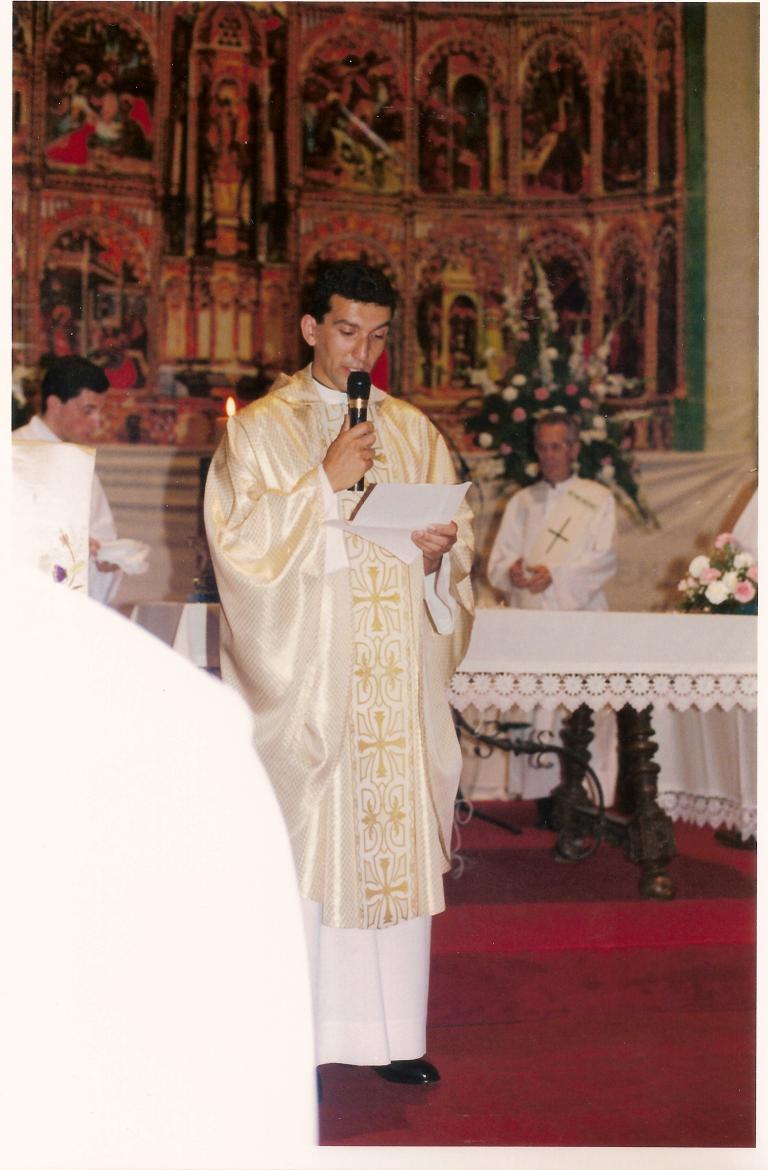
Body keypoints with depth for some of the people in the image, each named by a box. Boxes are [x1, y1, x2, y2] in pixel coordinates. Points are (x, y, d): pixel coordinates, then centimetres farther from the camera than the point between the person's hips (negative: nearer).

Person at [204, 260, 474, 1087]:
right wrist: (327, 482, -14)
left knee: (396, 836, 3)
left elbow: (456, 529, 16)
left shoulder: (412, 430, 15)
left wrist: (442, 551, -7)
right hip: (303, 672, -4)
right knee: (300, 840, -5)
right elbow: (238, 537, -8)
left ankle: (389, 1030, 12)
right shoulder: (259, 429, 3)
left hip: (395, 675, 4)